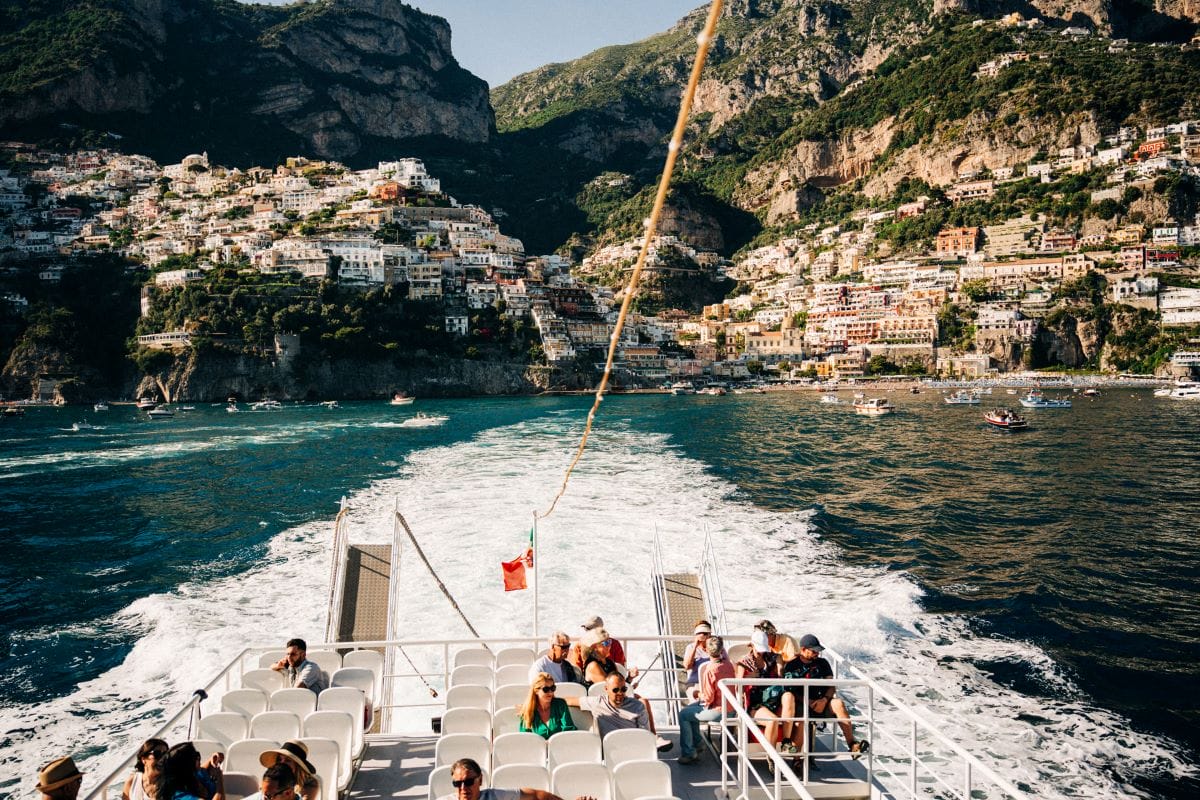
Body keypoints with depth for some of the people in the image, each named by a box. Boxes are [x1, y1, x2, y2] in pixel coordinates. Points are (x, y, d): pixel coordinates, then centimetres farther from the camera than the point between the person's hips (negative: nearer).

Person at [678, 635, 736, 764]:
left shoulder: (708, 669, -26)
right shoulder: (728, 664, -4)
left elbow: (708, 698, -22)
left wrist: (701, 696, -2)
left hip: (717, 710, -8)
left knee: (683, 714, 4)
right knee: (691, 709, 25)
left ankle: (689, 753, 8)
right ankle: (696, 743, 34)